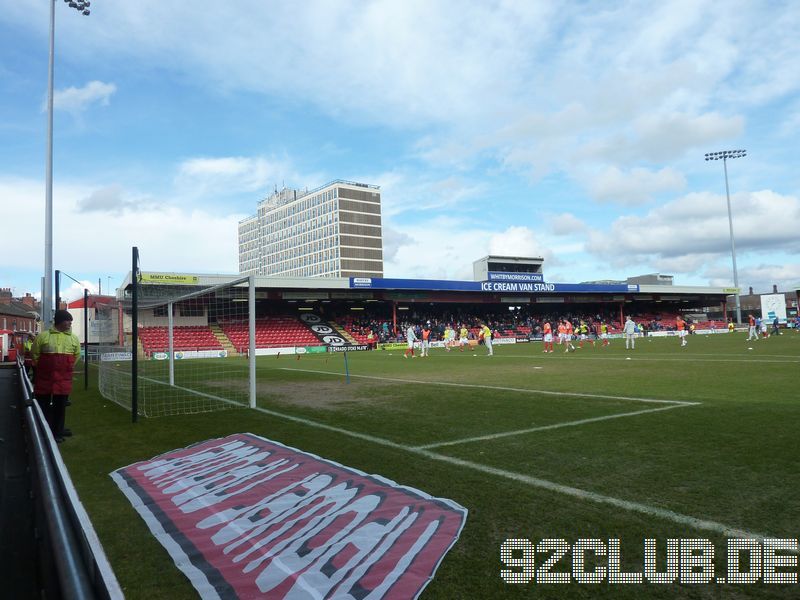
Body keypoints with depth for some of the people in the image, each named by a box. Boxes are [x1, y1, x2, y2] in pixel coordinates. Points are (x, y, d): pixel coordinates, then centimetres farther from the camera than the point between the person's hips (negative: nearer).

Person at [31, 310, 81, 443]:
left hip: (64, 379, 3)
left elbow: (77, 355, 16)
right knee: (43, 406, 5)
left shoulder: (73, 338, 6)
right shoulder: (43, 336, -3)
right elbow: (35, 354, 4)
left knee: (60, 406, 8)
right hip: (44, 378, -2)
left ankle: (57, 431, 20)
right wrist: (40, 370, 9)